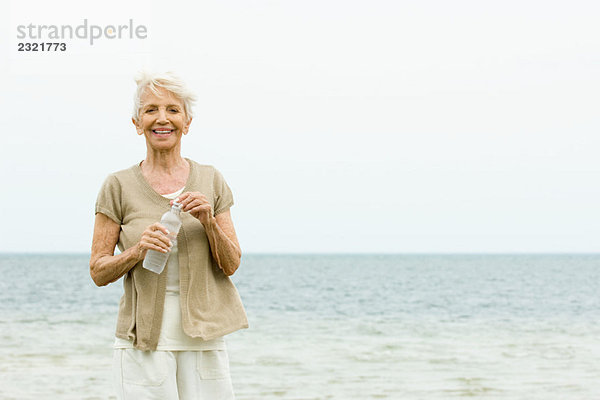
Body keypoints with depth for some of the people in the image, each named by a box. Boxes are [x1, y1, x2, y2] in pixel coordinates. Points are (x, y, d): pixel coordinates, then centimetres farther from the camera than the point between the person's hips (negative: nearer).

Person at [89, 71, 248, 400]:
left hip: (203, 342, 2)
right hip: (144, 344, -2)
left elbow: (232, 265, 7)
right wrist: (137, 251, -15)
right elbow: (98, 272, 2)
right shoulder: (119, 187, 1)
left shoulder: (211, 181, 7)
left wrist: (209, 222, -9)